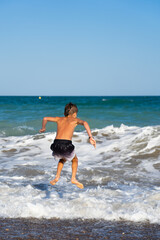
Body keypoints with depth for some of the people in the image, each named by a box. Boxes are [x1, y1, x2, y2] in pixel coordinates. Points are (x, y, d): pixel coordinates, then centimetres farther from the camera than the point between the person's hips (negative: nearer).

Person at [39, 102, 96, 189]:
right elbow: (84, 123, -7)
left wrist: (43, 128, 45)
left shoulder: (59, 119, 24)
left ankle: (57, 177, 21)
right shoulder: (75, 120, 14)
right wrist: (91, 137, -14)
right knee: (75, 160, 28)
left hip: (56, 144, 4)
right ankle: (73, 178, 11)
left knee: (63, 159, 36)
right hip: (66, 144, -3)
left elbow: (45, 118, 27)